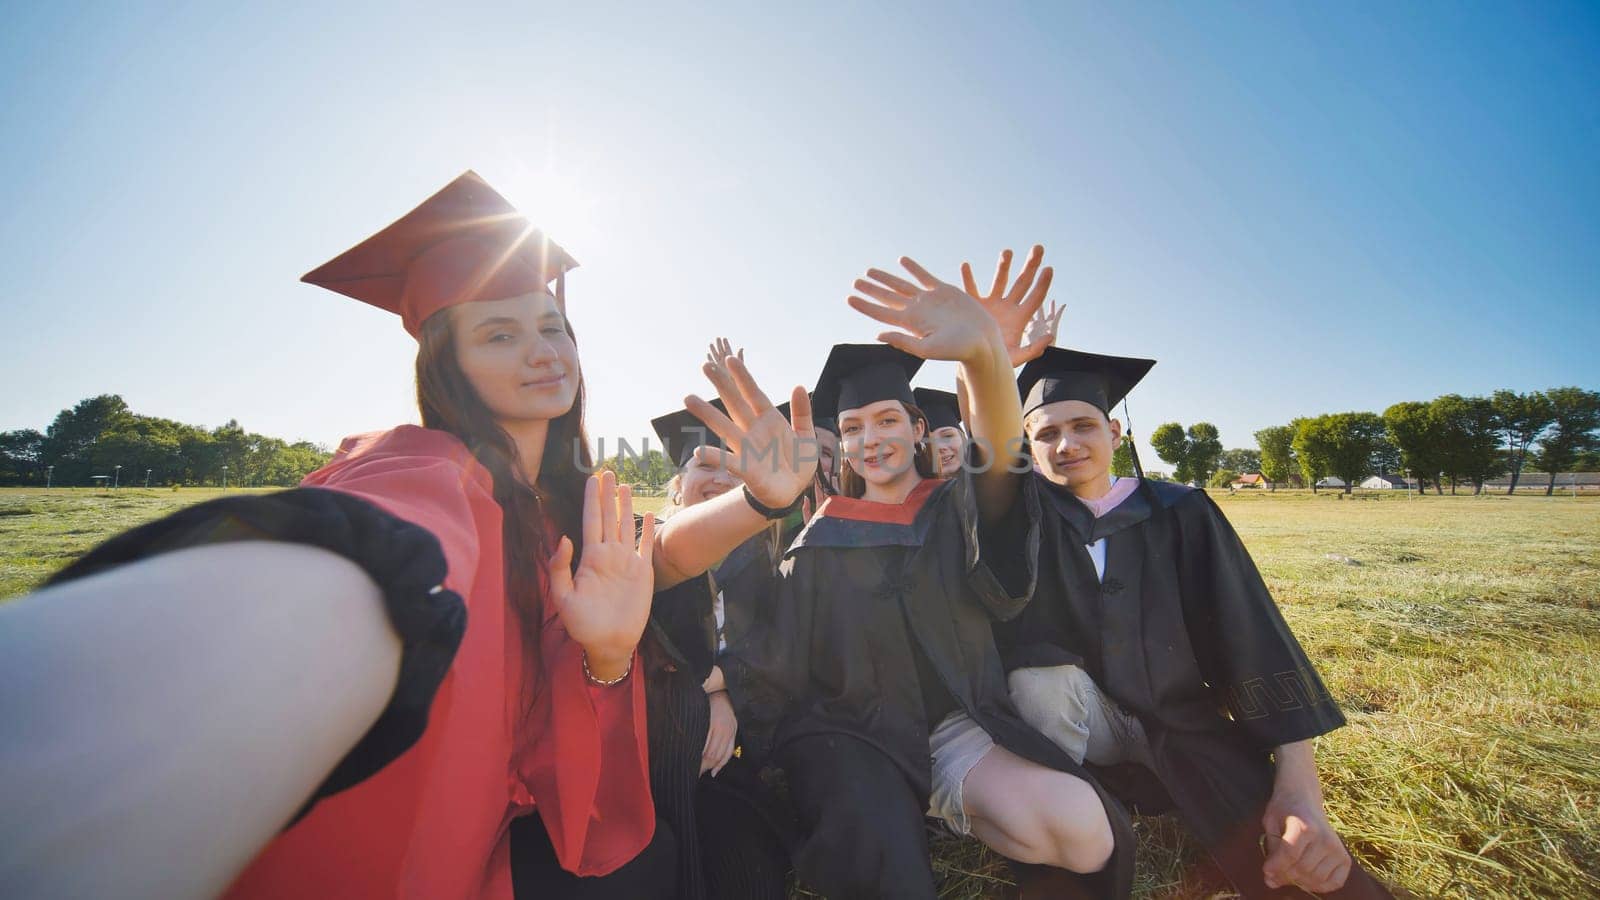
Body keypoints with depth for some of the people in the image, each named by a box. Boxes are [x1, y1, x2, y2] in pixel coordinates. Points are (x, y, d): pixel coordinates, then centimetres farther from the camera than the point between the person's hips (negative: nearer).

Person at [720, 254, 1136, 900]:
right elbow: (774, 655, -2)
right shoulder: (821, 539, 3)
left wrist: (985, 352, -41)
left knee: (1084, 832, -22)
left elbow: (1000, 458, -21)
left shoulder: (959, 507, 2)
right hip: (856, 736, -1)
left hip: (957, 725, 2)